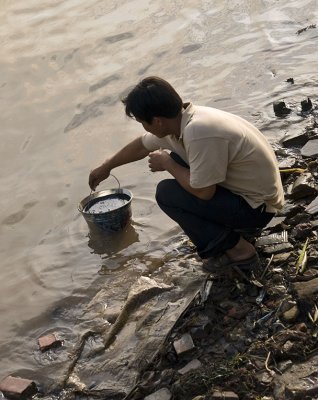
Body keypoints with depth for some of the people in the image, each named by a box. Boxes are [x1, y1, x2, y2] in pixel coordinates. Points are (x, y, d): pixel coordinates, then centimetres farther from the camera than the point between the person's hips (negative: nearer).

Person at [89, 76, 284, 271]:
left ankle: (238, 249, -4)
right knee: (174, 161, 9)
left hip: (257, 207, -9)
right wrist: (106, 167, 28)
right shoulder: (179, 119, -3)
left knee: (167, 193, -13)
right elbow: (141, 145, 15)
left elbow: (203, 192, -25)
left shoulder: (199, 132, -32)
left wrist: (167, 164, -10)